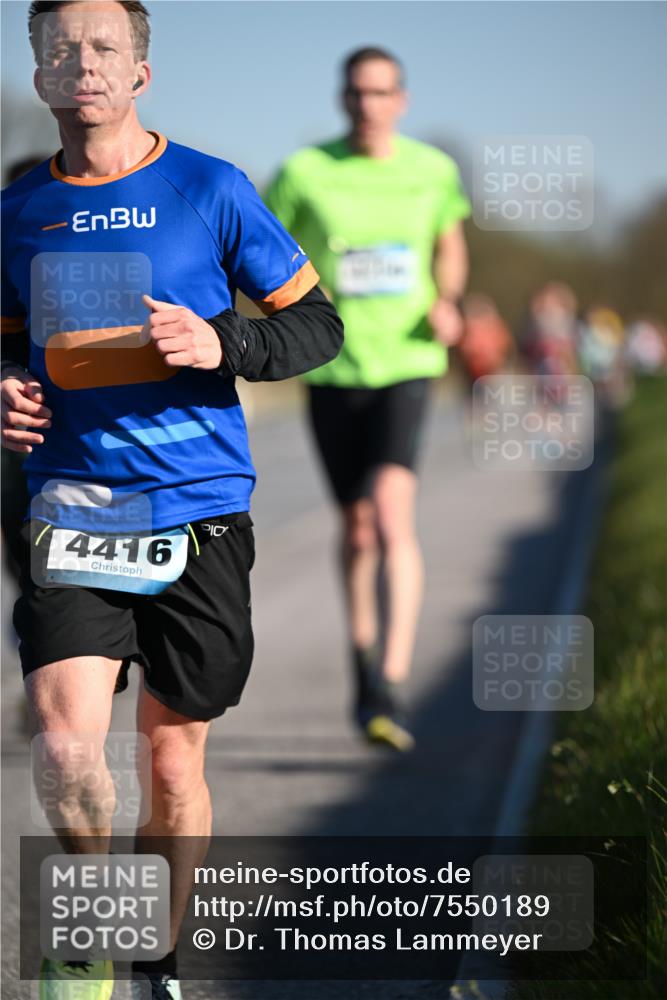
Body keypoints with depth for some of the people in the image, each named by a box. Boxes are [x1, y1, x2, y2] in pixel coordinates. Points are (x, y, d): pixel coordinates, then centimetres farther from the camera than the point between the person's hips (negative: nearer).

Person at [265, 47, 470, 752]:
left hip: (406, 364, -1)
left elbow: (450, 249, 19)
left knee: (393, 512, -20)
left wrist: (446, 303, 0)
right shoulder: (305, 172, -3)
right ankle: (364, 666, 35)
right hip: (333, 371, 1)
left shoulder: (432, 171, 2)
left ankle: (392, 688, -24)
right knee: (357, 527, 11)